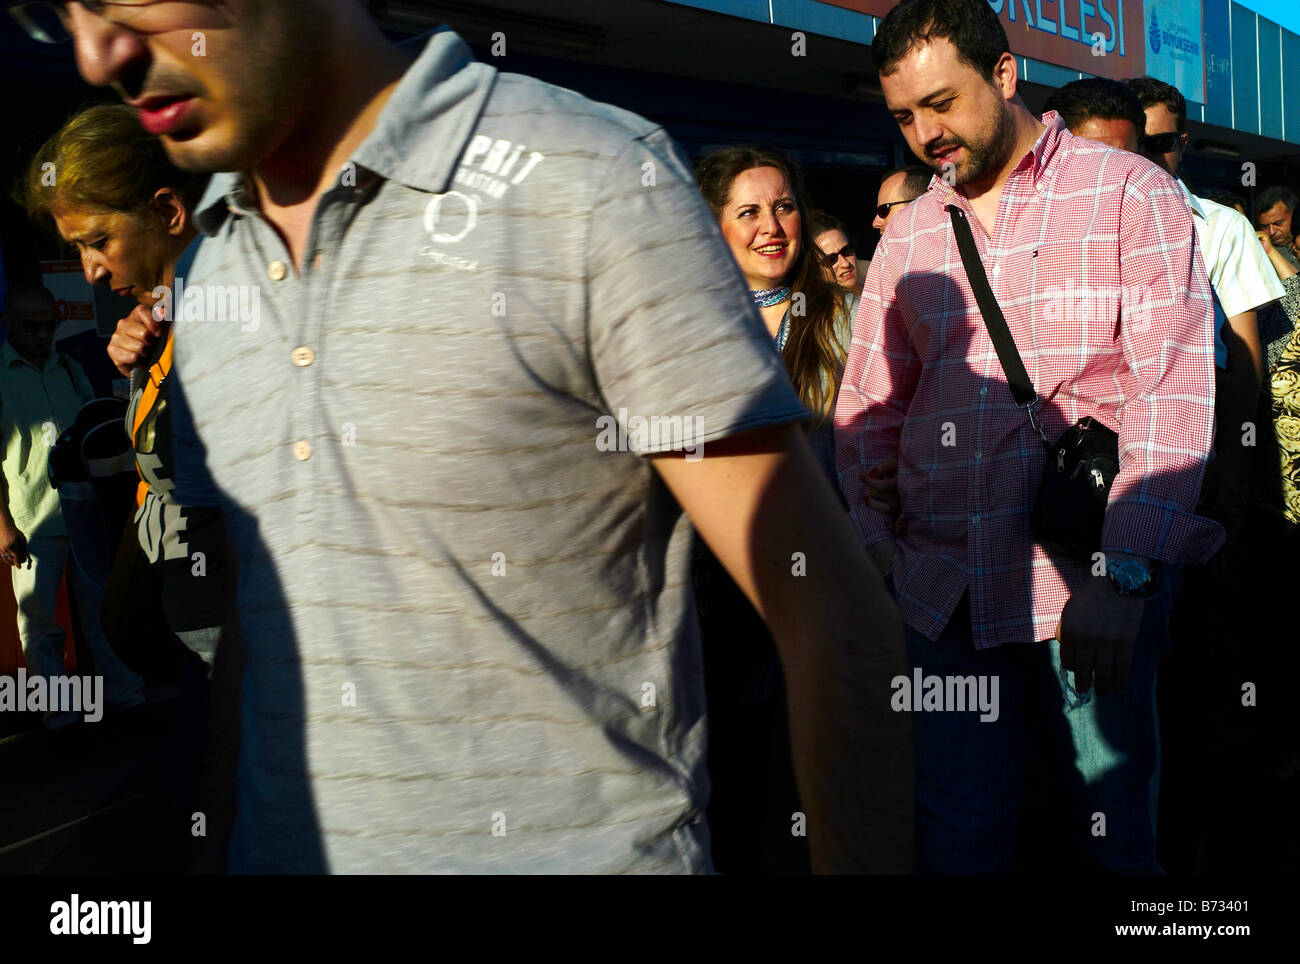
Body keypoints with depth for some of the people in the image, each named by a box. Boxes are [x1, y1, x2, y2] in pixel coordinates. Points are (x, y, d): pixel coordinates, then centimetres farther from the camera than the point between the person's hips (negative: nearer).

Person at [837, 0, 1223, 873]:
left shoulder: (1131, 194, -1)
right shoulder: (909, 233, 14)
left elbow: (1176, 392, -8)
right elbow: (868, 405, 19)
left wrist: (1125, 572, -16)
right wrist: (872, 540, 6)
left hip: (1087, 587, -4)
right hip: (943, 592, 4)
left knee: (1109, 840, 4)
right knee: (958, 837, 8)